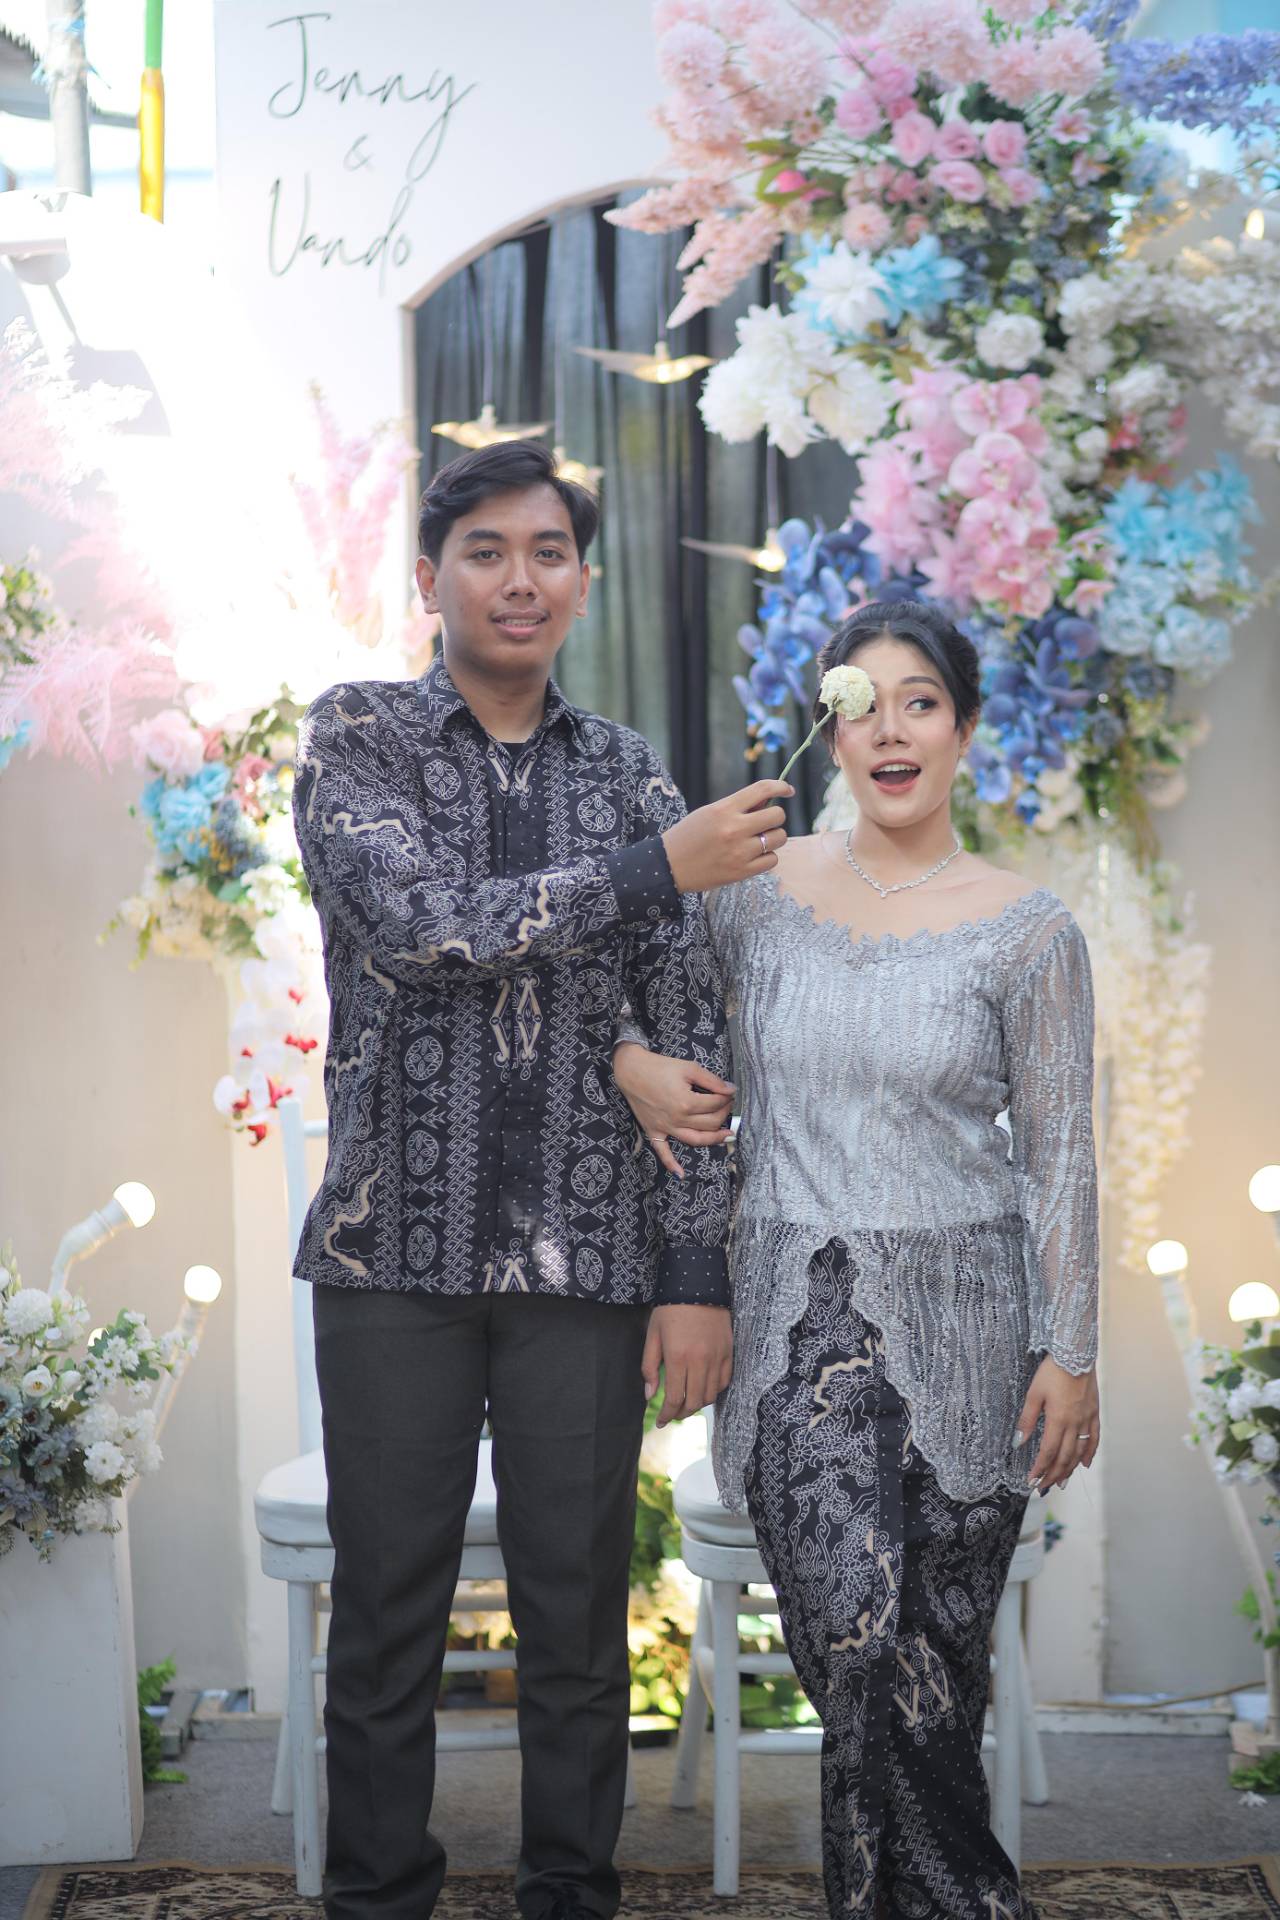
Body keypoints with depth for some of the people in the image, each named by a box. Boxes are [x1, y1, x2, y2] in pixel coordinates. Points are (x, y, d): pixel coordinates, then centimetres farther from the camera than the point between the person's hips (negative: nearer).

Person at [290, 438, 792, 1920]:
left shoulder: (633, 779, 9)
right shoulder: (354, 739, 2)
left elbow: (690, 1042, 7)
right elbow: (420, 922, -16)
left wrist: (697, 1271, 0)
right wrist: (658, 865, -14)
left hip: (588, 1257, 2)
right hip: (396, 1250, -2)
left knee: (578, 1609, 8)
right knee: (386, 1605, 7)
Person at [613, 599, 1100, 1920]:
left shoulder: (1026, 930, -1)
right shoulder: (757, 889, 2)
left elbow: (1060, 1155, 1)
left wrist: (1070, 1351, -2)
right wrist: (631, 1058, -4)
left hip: (959, 1316, 0)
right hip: (800, 1315, 1)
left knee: (934, 1649, 5)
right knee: (857, 1630, -12)